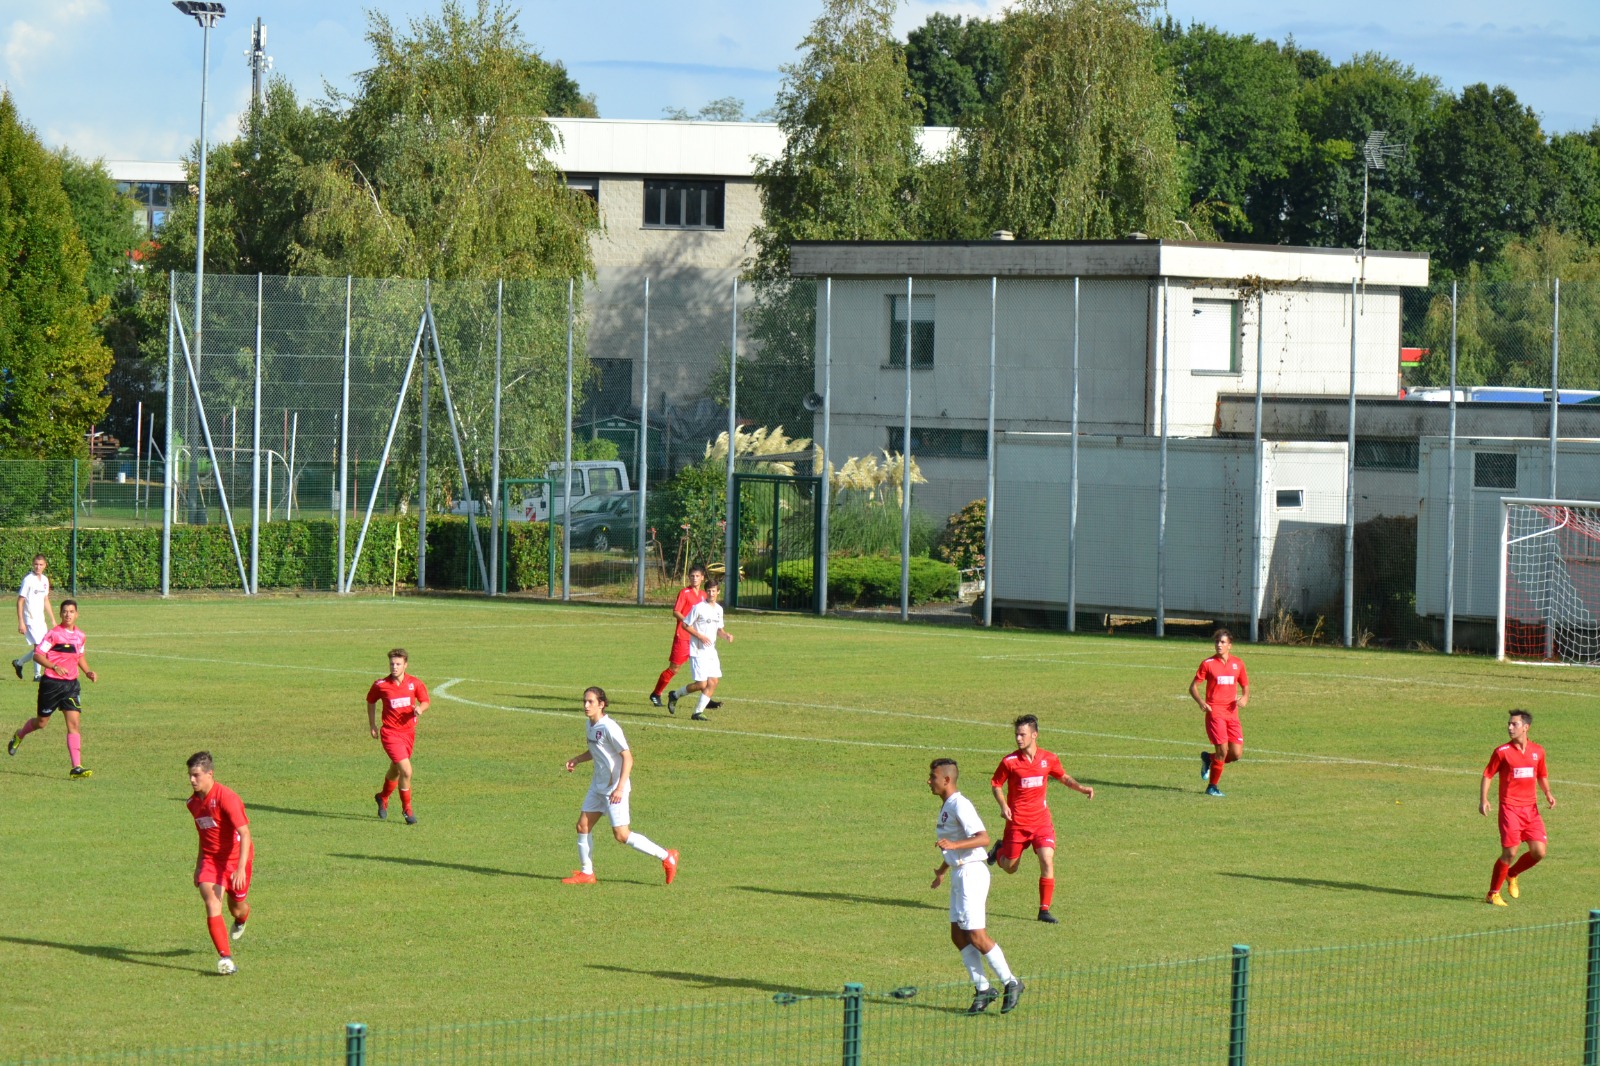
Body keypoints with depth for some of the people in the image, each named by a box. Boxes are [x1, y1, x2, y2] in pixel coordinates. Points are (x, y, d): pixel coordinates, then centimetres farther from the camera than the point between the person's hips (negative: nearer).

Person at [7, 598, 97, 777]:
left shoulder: (80, 636, 7)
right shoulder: (54, 634, -12)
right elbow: (37, 655, -15)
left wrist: (88, 672, 10)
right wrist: (54, 666, -28)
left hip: (71, 684, 4)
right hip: (51, 683, -4)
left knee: (73, 724, -9)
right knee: (41, 722, 11)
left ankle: (77, 767, -13)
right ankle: (19, 736, 45)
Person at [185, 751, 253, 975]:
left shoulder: (226, 797, -23)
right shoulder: (193, 803, 1)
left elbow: (245, 834, -28)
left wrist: (241, 868, -37)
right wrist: (198, 866, 22)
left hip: (236, 858, -4)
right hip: (210, 859, 4)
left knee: (237, 908, 12)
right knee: (212, 902, -18)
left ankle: (241, 920, 53)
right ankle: (225, 957, -22)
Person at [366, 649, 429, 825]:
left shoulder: (415, 683, -4)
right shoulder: (380, 685, -8)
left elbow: (425, 702, 8)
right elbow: (371, 701, 10)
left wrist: (420, 708, -16)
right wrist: (372, 725, 10)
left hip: (409, 732, 4)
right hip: (390, 733, -4)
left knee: (395, 770, 20)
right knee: (406, 771, -16)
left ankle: (383, 797, 48)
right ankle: (407, 809, 0)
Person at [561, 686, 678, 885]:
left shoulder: (609, 727, -20)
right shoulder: (591, 726, 7)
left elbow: (627, 757, -21)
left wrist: (619, 788, -27)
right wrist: (577, 760, 7)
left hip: (615, 788, -9)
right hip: (598, 786, 9)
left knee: (621, 835, -7)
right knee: (583, 826, 6)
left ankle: (666, 856, 4)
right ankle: (586, 873, 19)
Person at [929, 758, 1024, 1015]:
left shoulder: (960, 805, -16)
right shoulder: (947, 806, 14)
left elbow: (983, 838, -26)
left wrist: (953, 845, -38)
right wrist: (942, 870, 39)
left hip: (971, 874, -10)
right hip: (959, 874, 10)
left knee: (976, 936, -9)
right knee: (958, 936, 6)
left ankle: (1010, 983, 1)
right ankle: (982, 989, 9)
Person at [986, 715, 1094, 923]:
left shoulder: (1049, 759, -2)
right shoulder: (1010, 761, -9)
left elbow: (1064, 777, 15)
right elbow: (995, 783, 2)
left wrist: (1081, 788, -4)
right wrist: (1003, 806, -14)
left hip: (1041, 820, 1)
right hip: (1017, 822, -1)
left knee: (1047, 861, -16)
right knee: (1010, 867, 9)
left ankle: (1044, 910, -7)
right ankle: (999, 851, 47)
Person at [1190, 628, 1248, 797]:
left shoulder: (1238, 663, 10)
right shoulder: (1208, 664, 0)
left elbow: (1245, 686, 19)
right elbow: (1193, 687, 2)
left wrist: (1245, 698, -4)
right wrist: (1201, 702, -17)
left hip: (1232, 713, 4)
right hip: (1215, 712, -4)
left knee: (1237, 753, -4)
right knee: (1223, 750, -13)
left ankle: (1209, 758, 25)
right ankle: (1212, 787, 2)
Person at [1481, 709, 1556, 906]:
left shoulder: (1537, 751, 8)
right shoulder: (1502, 752, -3)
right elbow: (1487, 775, 1)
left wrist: (1547, 793, 2)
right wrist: (1483, 800, -12)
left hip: (1531, 808, 4)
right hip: (1510, 808, -4)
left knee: (1539, 852, -4)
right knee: (1510, 852, -10)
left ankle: (1512, 875, 25)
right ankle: (1493, 894, 5)